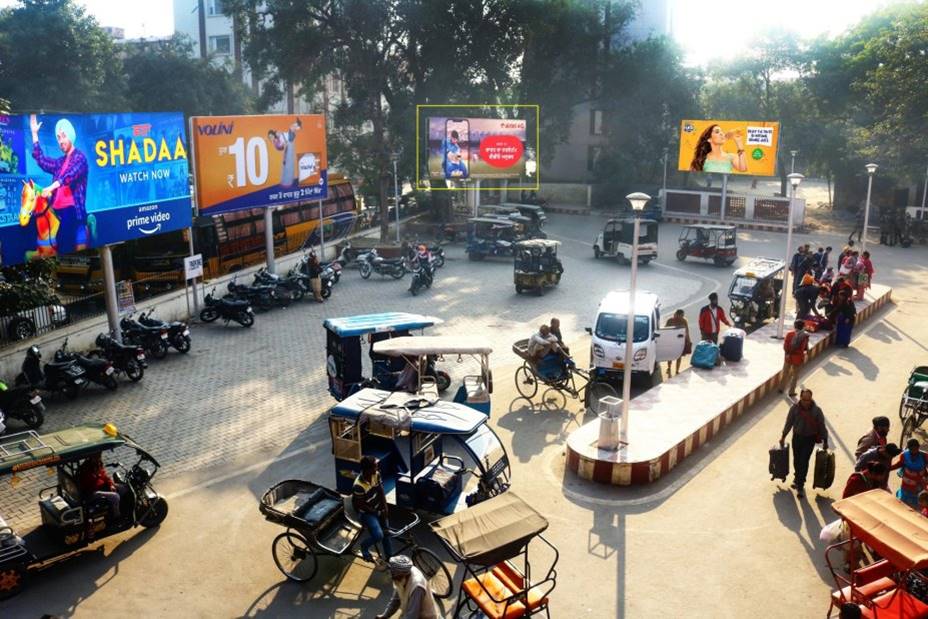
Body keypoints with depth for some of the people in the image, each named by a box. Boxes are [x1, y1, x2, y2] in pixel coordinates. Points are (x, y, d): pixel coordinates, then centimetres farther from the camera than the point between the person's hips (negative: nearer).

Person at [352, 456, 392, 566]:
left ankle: (389, 556, 34)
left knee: (386, 532, 13)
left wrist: (384, 508, -7)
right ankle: (364, 546, 10)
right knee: (378, 535, -21)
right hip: (366, 513, -7)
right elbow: (361, 506, -23)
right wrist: (377, 513, -16)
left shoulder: (376, 475, -12)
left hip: (378, 509, 7)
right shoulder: (359, 485, -32)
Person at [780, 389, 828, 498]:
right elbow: (789, 423, 2)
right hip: (797, 437, 2)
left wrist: (825, 441, 0)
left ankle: (800, 486, 0)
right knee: (796, 460, 13)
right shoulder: (795, 408, -11)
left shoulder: (816, 410, -15)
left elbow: (822, 426, -4)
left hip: (810, 438, -2)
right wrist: (783, 436, 8)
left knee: (804, 461, -7)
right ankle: (797, 478, 39)